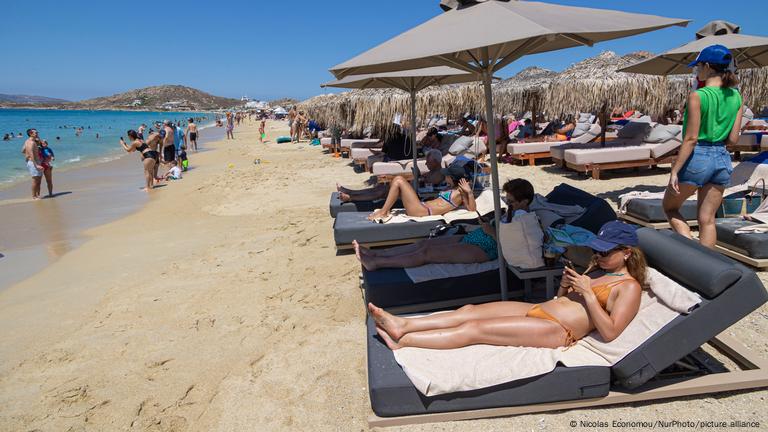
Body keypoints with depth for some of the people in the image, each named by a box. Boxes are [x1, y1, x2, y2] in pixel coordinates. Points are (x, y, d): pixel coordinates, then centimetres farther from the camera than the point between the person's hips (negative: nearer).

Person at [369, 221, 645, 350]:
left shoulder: (629, 287, -3)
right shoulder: (599, 269, 21)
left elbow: (609, 333, -15)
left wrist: (587, 293, -17)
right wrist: (565, 286, 3)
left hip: (558, 330, -9)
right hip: (538, 310, 9)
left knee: (474, 328, -19)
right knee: (469, 310, -8)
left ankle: (401, 341, -19)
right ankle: (403, 325, -12)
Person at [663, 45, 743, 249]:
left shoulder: (697, 96, -14)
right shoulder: (736, 97, 5)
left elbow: (690, 139, -17)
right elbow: (733, 139, 4)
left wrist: (674, 171, -13)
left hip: (698, 158, -6)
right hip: (723, 159, 6)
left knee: (670, 207, 14)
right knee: (707, 219, 12)